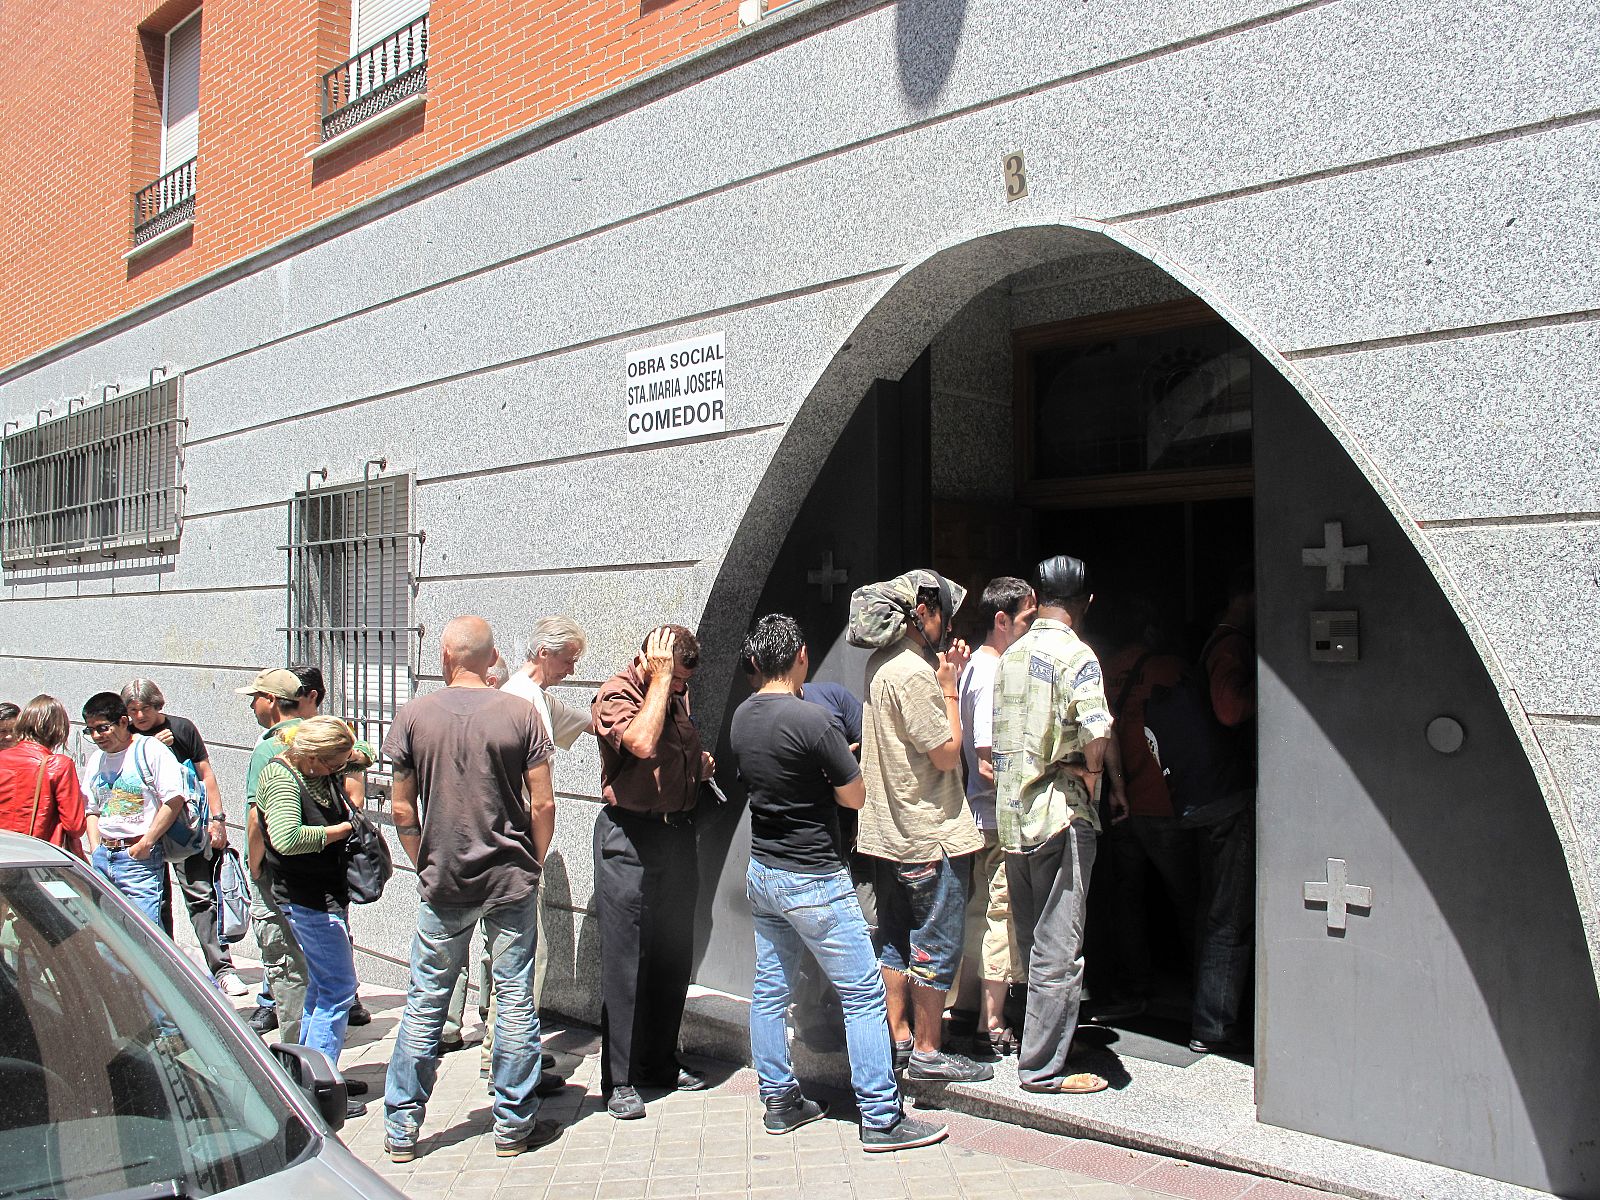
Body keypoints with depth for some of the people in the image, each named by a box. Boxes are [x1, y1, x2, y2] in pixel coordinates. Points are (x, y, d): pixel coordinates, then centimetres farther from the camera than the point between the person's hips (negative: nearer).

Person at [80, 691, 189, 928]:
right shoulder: (95, 760, 16)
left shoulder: (149, 750, -6)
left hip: (140, 856, -7)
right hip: (102, 856, 7)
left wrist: (145, 844, -13)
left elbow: (174, 800, -12)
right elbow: (92, 810, 23)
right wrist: (96, 851, 9)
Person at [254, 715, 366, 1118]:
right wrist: (339, 830, -19)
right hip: (308, 898, -10)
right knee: (338, 990, -6)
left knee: (321, 985, 17)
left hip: (326, 894, 10)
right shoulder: (281, 778, -17)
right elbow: (286, 839, -33)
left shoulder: (319, 772, 7)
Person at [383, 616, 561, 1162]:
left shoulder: (414, 715, -4)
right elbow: (543, 804, -6)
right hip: (512, 881, -1)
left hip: (443, 885, 1)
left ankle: (402, 1128, 19)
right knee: (514, 999, 8)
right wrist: (533, 866, 9)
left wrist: (425, 866, 13)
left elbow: (402, 810, -1)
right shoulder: (521, 713, -6)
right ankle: (514, 1125, 17)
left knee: (425, 1003, 11)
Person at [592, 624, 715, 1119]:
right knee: (624, 961, -3)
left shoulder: (677, 694, 14)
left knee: (674, 956, 13)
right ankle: (619, 1080, 6)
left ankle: (661, 1062, 27)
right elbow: (643, 744, -31)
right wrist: (660, 677, -22)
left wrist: (701, 762, 9)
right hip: (630, 836, -7)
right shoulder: (617, 694, -11)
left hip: (678, 832, 8)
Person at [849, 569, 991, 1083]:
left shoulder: (880, 665, 10)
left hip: (888, 829, 10)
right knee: (937, 945, 1)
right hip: (931, 833, -10)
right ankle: (928, 1054, 9)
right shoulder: (913, 672, -21)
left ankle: (900, 1039, 25)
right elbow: (947, 754, -18)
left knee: (895, 939, 15)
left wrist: (944, 677, 10)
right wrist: (949, 686, -10)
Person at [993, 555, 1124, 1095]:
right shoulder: (1075, 655, -12)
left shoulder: (1011, 655, 12)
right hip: (1060, 811, -8)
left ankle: (1034, 1047, 29)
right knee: (1059, 947, 0)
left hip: (1011, 812, 8)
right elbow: (1097, 730, -26)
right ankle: (1042, 1067, 6)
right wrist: (1092, 773, -9)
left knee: (1032, 941, 18)